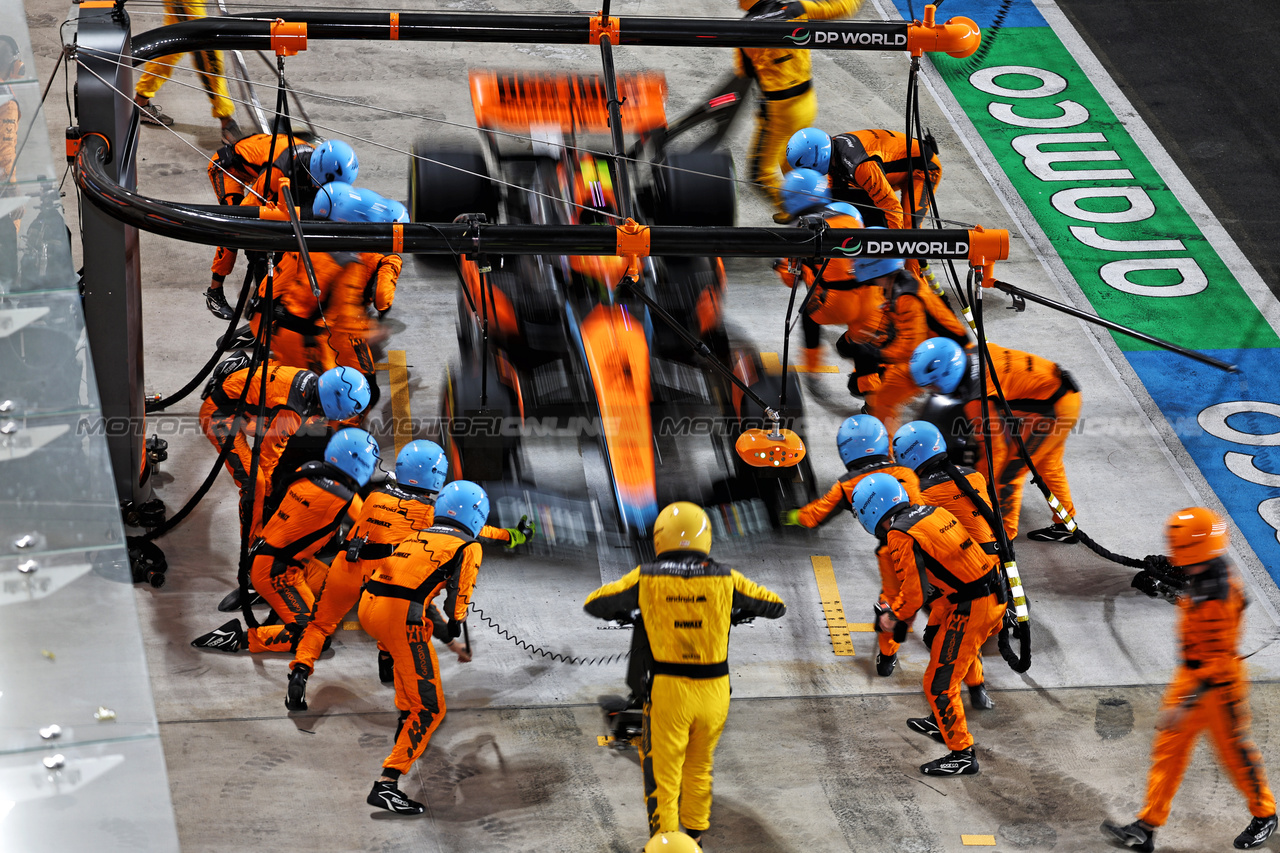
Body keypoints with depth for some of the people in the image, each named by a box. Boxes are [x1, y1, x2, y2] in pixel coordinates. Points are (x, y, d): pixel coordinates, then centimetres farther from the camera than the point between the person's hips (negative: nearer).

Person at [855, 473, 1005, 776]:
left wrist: (893, 618, 2)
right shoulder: (931, 512, 12)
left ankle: (962, 754, 5)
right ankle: (944, 722, 46)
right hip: (993, 595, 10)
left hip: (969, 610, -10)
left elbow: (914, 592, -17)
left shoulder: (899, 536, -14)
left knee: (939, 682, 0)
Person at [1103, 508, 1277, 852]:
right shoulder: (1208, 574, -4)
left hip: (1218, 685, -9)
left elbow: (1217, 662, -31)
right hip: (1191, 675, 9)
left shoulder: (1217, 598, -33)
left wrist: (1185, 704, -31)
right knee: (1169, 750, 10)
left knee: (1235, 752, 12)